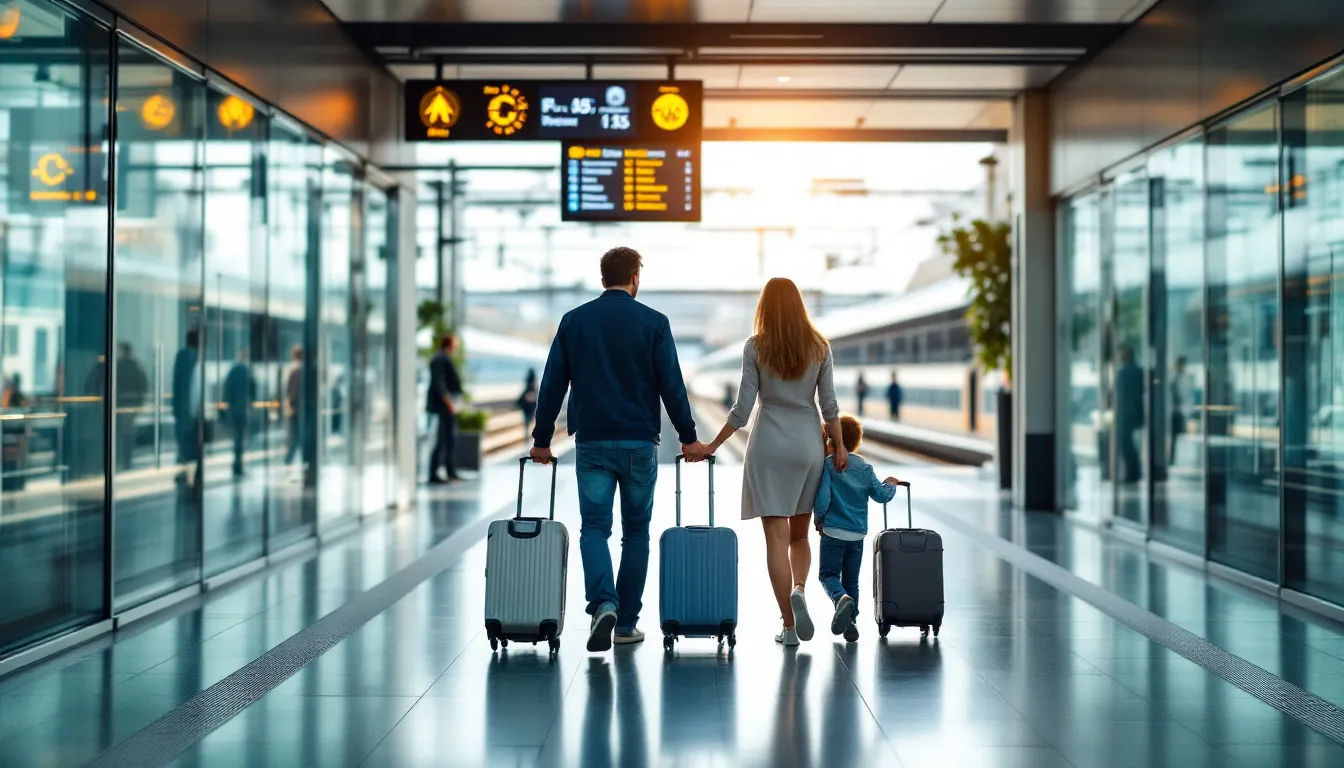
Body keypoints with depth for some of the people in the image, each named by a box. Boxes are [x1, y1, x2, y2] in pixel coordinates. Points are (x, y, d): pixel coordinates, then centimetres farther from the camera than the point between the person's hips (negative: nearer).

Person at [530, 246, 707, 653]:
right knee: (636, 531, 11)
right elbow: (671, 386, -5)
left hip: (591, 443, 1)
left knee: (594, 527, 2)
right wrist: (688, 438, 5)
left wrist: (542, 440, 11)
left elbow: (552, 385, 4)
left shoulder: (573, 321, 3)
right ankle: (627, 622, 14)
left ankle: (603, 604, -22)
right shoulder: (653, 322, -3)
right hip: (639, 443, -1)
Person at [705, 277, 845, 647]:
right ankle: (798, 590, -10)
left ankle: (789, 625, -3)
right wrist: (840, 446, 12)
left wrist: (713, 445, 1)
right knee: (800, 534, 17)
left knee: (776, 537, 0)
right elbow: (829, 405, 1)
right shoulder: (819, 347, 1)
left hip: (768, 447, -2)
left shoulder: (756, 347, -5)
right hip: (808, 445, 2)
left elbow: (742, 408, -7)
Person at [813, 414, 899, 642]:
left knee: (828, 574, 3)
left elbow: (822, 498, -16)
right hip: (858, 533, 4)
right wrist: (891, 484, 29)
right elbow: (881, 495, 8)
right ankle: (850, 621, 12)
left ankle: (842, 598, -27)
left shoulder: (828, 464, -9)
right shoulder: (865, 467, 5)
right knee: (851, 579, 14)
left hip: (833, 531, -4)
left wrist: (819, 519, 1)